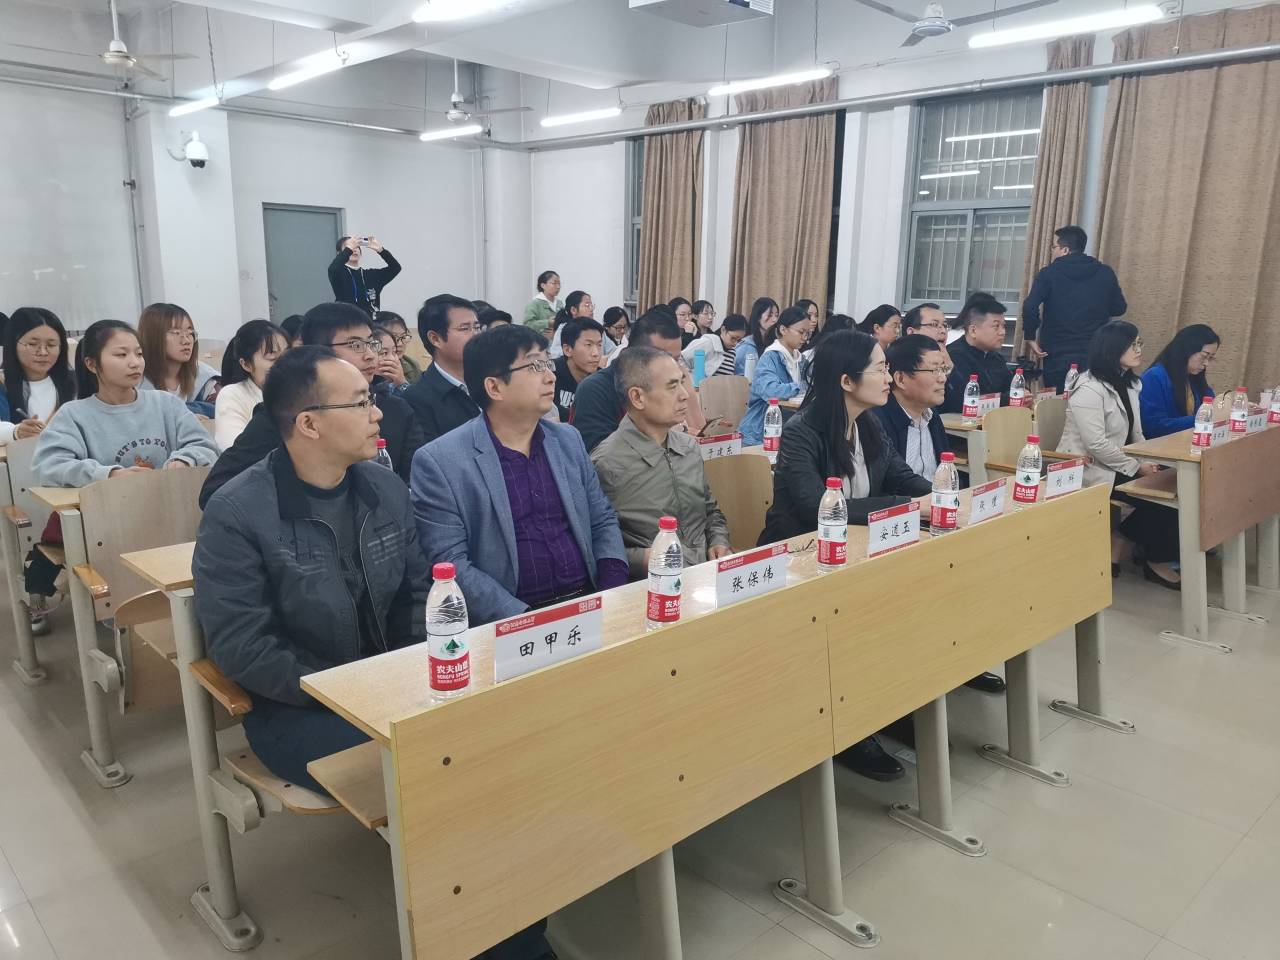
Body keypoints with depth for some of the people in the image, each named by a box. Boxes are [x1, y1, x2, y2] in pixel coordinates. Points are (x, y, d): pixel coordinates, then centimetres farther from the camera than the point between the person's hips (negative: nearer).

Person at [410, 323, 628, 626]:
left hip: (589, 604, 5)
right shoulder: (438, 462, -5)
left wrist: (614, 594, -2)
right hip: (510, 623, -4)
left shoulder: (568, 440, 11)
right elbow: (450, 564, -9)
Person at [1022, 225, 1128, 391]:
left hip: (1058, 357, -2)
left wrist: (1030, 337, -6)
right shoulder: (1105, 273, 5)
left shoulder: (1049, 273, -5)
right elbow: (1119, 308, 14)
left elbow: (1030, 307, -18)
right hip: (1095, 356, 3)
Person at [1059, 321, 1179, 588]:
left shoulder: (1128, 383, 11)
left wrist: (1148, 462, -4)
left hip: (1117, 464, 9)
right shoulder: (1088, 390, -18)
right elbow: (1097, 445, -24)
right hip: (1089, 470, -9)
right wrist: (1137, 467, -18)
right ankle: (1155, 561, 4)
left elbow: (1135, 434, 14)